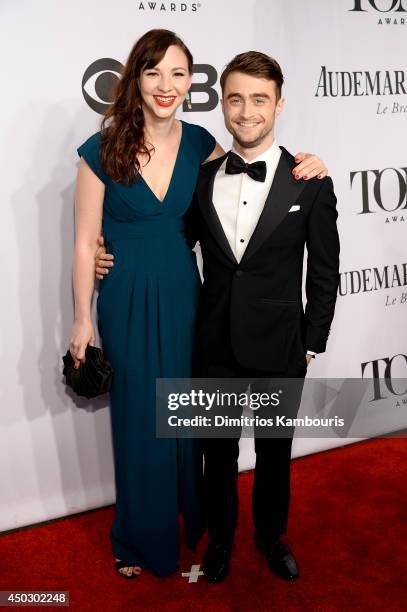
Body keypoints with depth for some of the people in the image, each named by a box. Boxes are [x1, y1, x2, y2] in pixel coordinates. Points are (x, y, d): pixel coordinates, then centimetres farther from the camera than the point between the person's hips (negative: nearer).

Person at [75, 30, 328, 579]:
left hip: (182, 296, 3)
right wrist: (83, 320, -5)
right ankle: (142, 538, 34)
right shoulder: (103, 150, -11)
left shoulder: (199, 143, -1)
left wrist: (302, 166, -5)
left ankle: (188, 521, 42)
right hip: (126, 302, -3)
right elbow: (86, 241, -7)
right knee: (138, 420, 10)